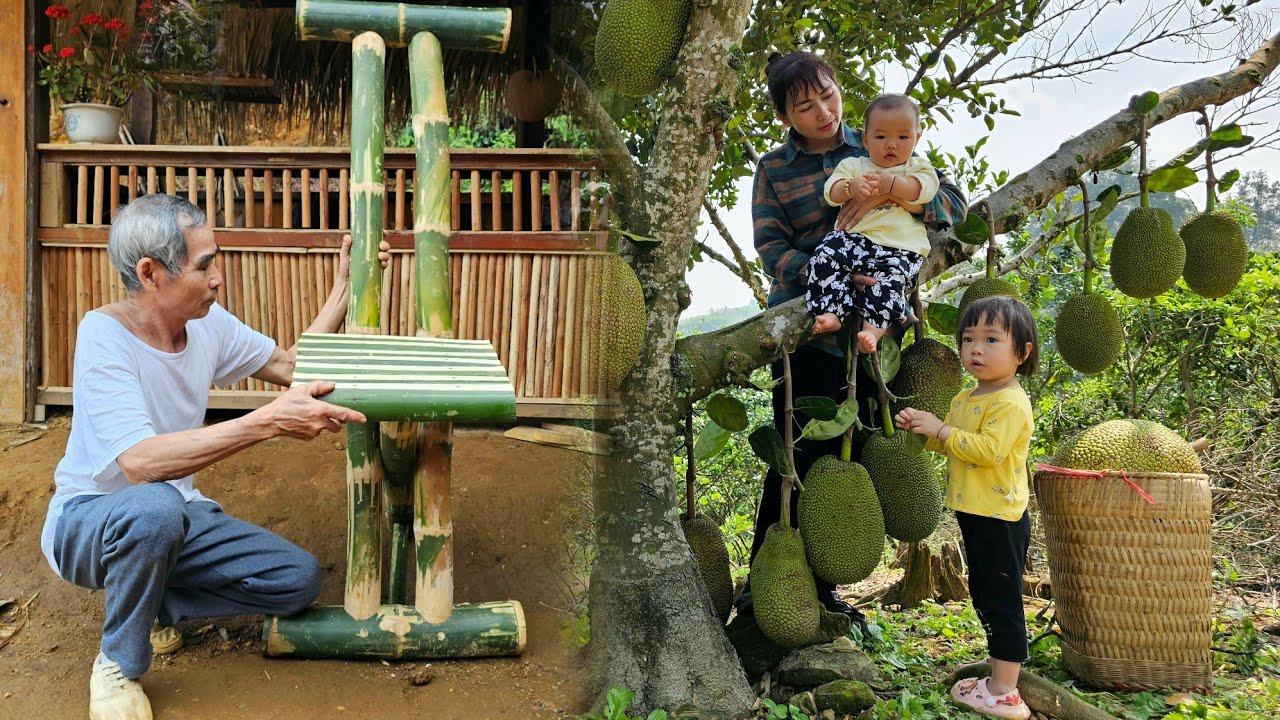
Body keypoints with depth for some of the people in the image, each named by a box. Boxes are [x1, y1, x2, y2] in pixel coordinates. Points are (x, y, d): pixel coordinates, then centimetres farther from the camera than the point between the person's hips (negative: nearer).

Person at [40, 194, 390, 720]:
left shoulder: (208, 323, -5)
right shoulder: (104, 333, -25)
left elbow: (291, 365, 10)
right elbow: (139, 462, -38)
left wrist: (345, 285, 0)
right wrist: (268, 422, -45)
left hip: (175, 513, 6)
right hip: (87, 521, -6)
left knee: (300, 579, -9)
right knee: (154, 508, -41)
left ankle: (152, 606, 11)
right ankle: (118, 666, -14)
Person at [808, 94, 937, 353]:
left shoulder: (917, 166, 19)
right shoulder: (853, 165, 21)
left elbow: (924, 188, -3)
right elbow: (831, 192, 5)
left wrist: (891, 183, -18)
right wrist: (851, 188, -18)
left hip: (899, 247, -2)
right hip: (854, 237, 2)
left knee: (891, 276, -32)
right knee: (824, 258, -24)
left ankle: (874, 327, -42)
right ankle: (833, 313, -31)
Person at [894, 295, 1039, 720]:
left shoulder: (1011, 404, -18)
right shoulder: (964, 400, 13)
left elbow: (987, 449, -30)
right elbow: (951, 445, 25)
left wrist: (940, 429, -24)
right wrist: (922, 429, 8)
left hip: (1000, 518, -10)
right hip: (974, 514, 10)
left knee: (1001, 602, -4)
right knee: (984, 598, 17)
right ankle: (998, 677, 29)